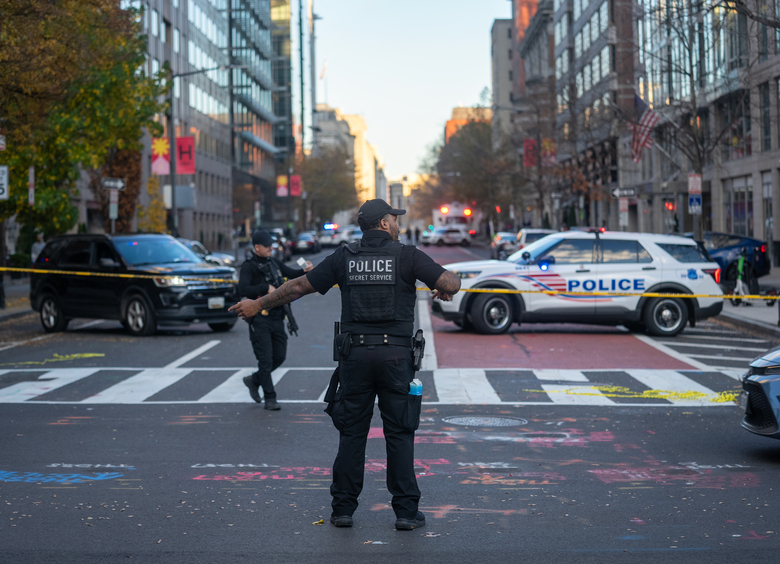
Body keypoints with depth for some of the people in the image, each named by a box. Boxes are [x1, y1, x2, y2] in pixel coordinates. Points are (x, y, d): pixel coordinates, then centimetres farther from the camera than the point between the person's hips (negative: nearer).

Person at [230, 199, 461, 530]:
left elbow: (299, 286, 9)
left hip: (355, 354, 2)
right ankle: (406, 512, 6)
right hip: (396, 354, -2)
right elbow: (451, 283, -9)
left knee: (352, 433, 10)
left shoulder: (344, 257, 6)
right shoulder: (407, 257, -2)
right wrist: (446, 291, 16)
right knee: (400, 434, 4)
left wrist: (259, 305, 20)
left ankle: (343, 509, 14)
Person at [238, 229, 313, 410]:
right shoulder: (249, 266, -7)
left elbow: (292, 273, 14)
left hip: (277, 318, 7)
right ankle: (270, 398, 5)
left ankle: (254, 380, 30)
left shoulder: (274, 263, 14)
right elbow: (243, 290, -18)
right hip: (259, 319, -7)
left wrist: (305, 270, -7)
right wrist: (266, 288, -20)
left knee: (279, 356, 9)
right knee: (266, 359, -4)